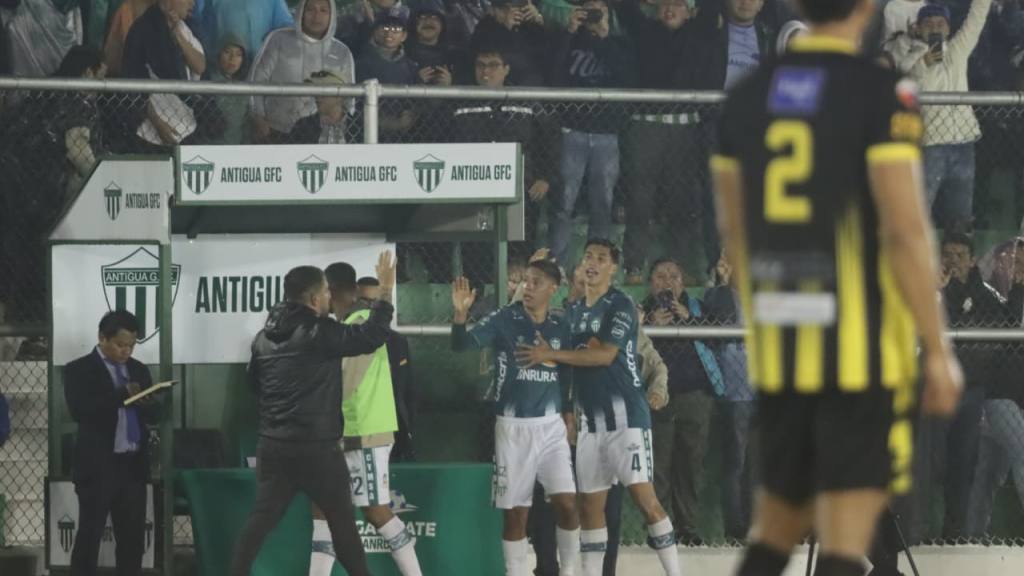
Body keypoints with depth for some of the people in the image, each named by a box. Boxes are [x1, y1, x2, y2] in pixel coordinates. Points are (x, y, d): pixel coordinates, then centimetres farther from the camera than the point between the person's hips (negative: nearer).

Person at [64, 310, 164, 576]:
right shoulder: (79, 370, -3)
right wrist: (121, 395, -24)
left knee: (133, 536, 7)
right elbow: (80, 411, -17)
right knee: (90, 535, -1)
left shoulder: (138, 370, 14)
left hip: (133, 464, 5)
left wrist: (145, 404, -12)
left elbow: (154, 413, 12)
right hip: (98, 465, -5)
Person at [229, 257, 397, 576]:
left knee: (261, 519, 7)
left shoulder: (265, 336, 8)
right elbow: (371, 337, -15)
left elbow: (254, 382, 21)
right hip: (315, 446, -6)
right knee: (342, 520, 6)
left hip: (273, 444, 6)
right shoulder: (320, 333, -15)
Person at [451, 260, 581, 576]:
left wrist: (568, 414, 9)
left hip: (551, 426, 2)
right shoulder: (504, 319, -5)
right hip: (513, 427, -2)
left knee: (567, 503, -8)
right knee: (516, 512, 2)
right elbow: (462, 344, -17)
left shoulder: (561, 328, 5)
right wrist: (460, 314, -34)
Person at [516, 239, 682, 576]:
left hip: (625, 412, -7)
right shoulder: (573, 312, 15)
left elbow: (605, 355, -18)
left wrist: (551, 355, -17)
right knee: (590, 503, 6)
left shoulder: (620, 306, -7)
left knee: (644, 498, -12)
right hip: (591, 418, 7)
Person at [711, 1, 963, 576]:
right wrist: (939, 351, -12)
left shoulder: (747, 97, 8)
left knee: (779, 520, 18)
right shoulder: (883, 94, -12)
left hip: (779, 341, 6)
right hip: (862, 352, -6)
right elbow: (906, 233, -17)